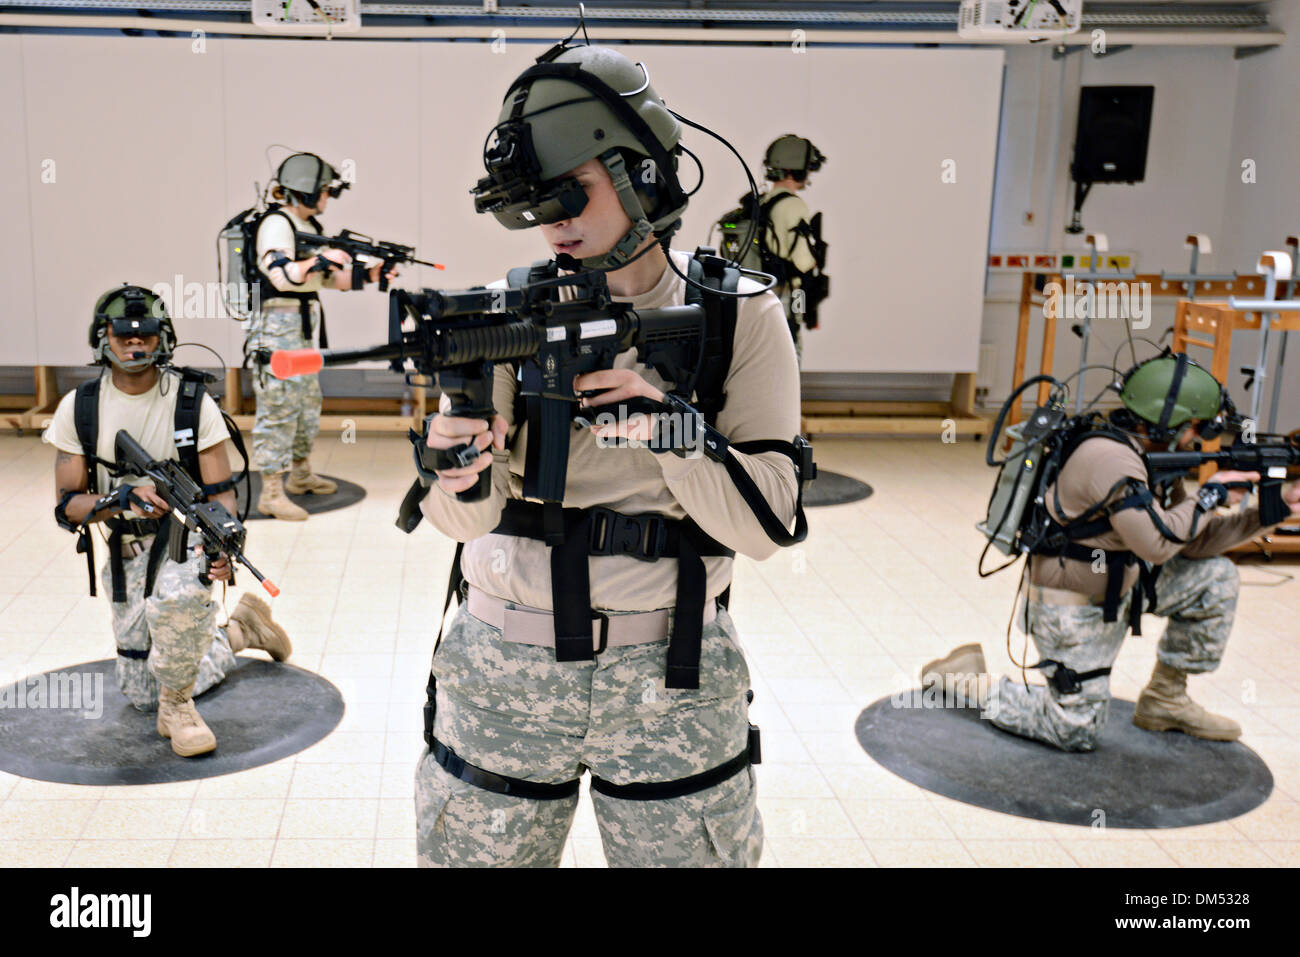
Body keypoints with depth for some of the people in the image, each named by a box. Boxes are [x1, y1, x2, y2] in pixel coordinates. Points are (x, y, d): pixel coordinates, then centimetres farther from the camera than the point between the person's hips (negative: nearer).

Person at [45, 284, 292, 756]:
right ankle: (239, 631, 33)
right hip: (127, 551, 4)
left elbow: (222, 491, -9)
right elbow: (67, 506, -5)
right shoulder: (79, 408, -5)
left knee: (174, 599, -41)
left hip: (188, 536, -4)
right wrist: (119, 499, -26)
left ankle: (177, 707, -15)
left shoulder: (194, 403, -11)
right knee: (142, 696, 11)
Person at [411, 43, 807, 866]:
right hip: (505, 674, 1)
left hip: (672, 681, -1)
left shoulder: (739, 317, -6)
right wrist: (460, 475, -31)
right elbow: (473, 519, -9)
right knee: (472, 852, 16)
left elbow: (764, 526, -10)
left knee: (692, 854, 14)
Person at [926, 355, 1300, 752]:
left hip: (1116, 589, 9)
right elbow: (1159, 542, -29)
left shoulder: (1151, 458, 5)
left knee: (1215, 576, 7)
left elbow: (1190, 541, 8)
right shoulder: (1110, 458, -26)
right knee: (1077, 732, -3)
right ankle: (965, 678, 11)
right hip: (1073, 608, -9)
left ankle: (1166, 699, 18)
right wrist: (1211, 495, -16)